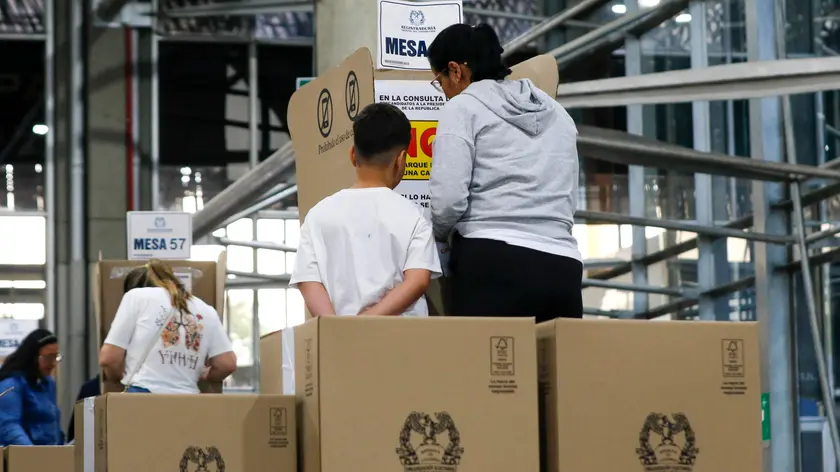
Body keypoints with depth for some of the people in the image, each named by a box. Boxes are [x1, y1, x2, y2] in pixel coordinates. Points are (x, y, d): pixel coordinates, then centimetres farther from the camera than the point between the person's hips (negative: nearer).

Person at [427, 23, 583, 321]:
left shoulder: (463, 107, 4)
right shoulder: (556, 112, 22)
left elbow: (448, 201, -6)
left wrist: (437, 234, 14)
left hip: (493, 263, -6)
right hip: (562, 268, 6)